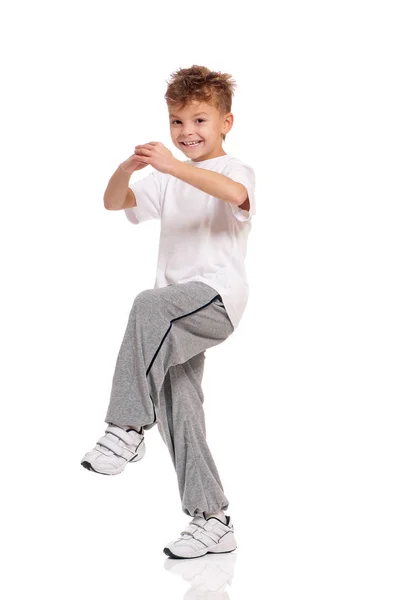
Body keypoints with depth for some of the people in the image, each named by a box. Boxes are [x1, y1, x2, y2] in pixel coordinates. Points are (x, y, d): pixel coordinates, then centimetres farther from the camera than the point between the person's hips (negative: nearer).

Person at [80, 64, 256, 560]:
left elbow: (236, 194, -24)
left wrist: (173, 166, -34)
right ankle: (211, 521, 13)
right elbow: (114, 202, 11)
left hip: (218, 296, -7)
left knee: (149, 305, -36)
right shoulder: (168, 182, 21)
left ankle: (126, 428, -31)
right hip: (175, 311, 7)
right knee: (178, 414, 4)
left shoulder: (234, 170, 1)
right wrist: (128, 167, -10)